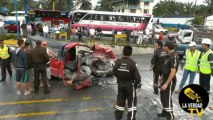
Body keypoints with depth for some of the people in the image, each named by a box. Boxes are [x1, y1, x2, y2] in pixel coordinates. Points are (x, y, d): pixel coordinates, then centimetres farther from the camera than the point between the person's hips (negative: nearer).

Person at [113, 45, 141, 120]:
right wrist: (138, 83, 2)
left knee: (120, 101, 16)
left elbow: (114, 73, 4)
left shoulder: (118, 62, -6)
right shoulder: (132, 63, -19)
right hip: (130, 85, -5)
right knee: (132, 102, 9)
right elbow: (137, 75, -16)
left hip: (120, 84, 5)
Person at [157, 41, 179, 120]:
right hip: (165, 79, 10)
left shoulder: (174, 57, -23)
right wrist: (162, 77, 23)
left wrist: (166, 84, -26)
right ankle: (165, 112, 38)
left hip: (170, 81, -10)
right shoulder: (169, 55, 7)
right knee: (163, 96, 21)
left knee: (167, 98, -2)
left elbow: (173, 72, -27)